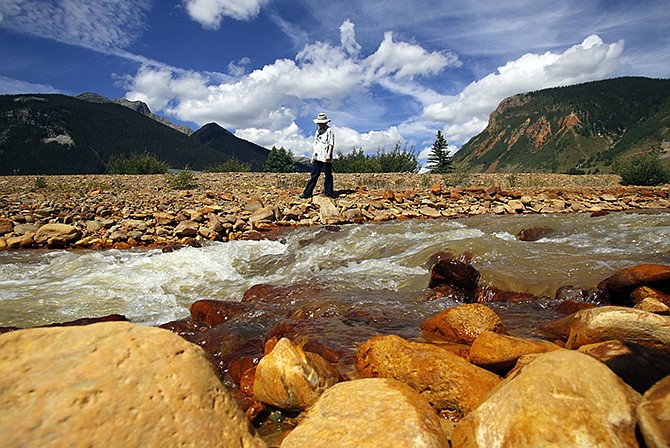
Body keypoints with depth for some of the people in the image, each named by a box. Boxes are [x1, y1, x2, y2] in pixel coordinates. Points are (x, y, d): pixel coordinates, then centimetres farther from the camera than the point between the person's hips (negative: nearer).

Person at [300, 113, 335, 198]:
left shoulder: (329, 131, -1)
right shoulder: (317, 131, 20)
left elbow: (331, 144, -8)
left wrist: (328, 154, -18)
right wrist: (312, 156, 19)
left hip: (325, 157, -6)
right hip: (317, 157, 6)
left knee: (328, 175, -1)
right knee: (314, 175, 5)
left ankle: (329, 193, 8)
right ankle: (307, 193, 4)